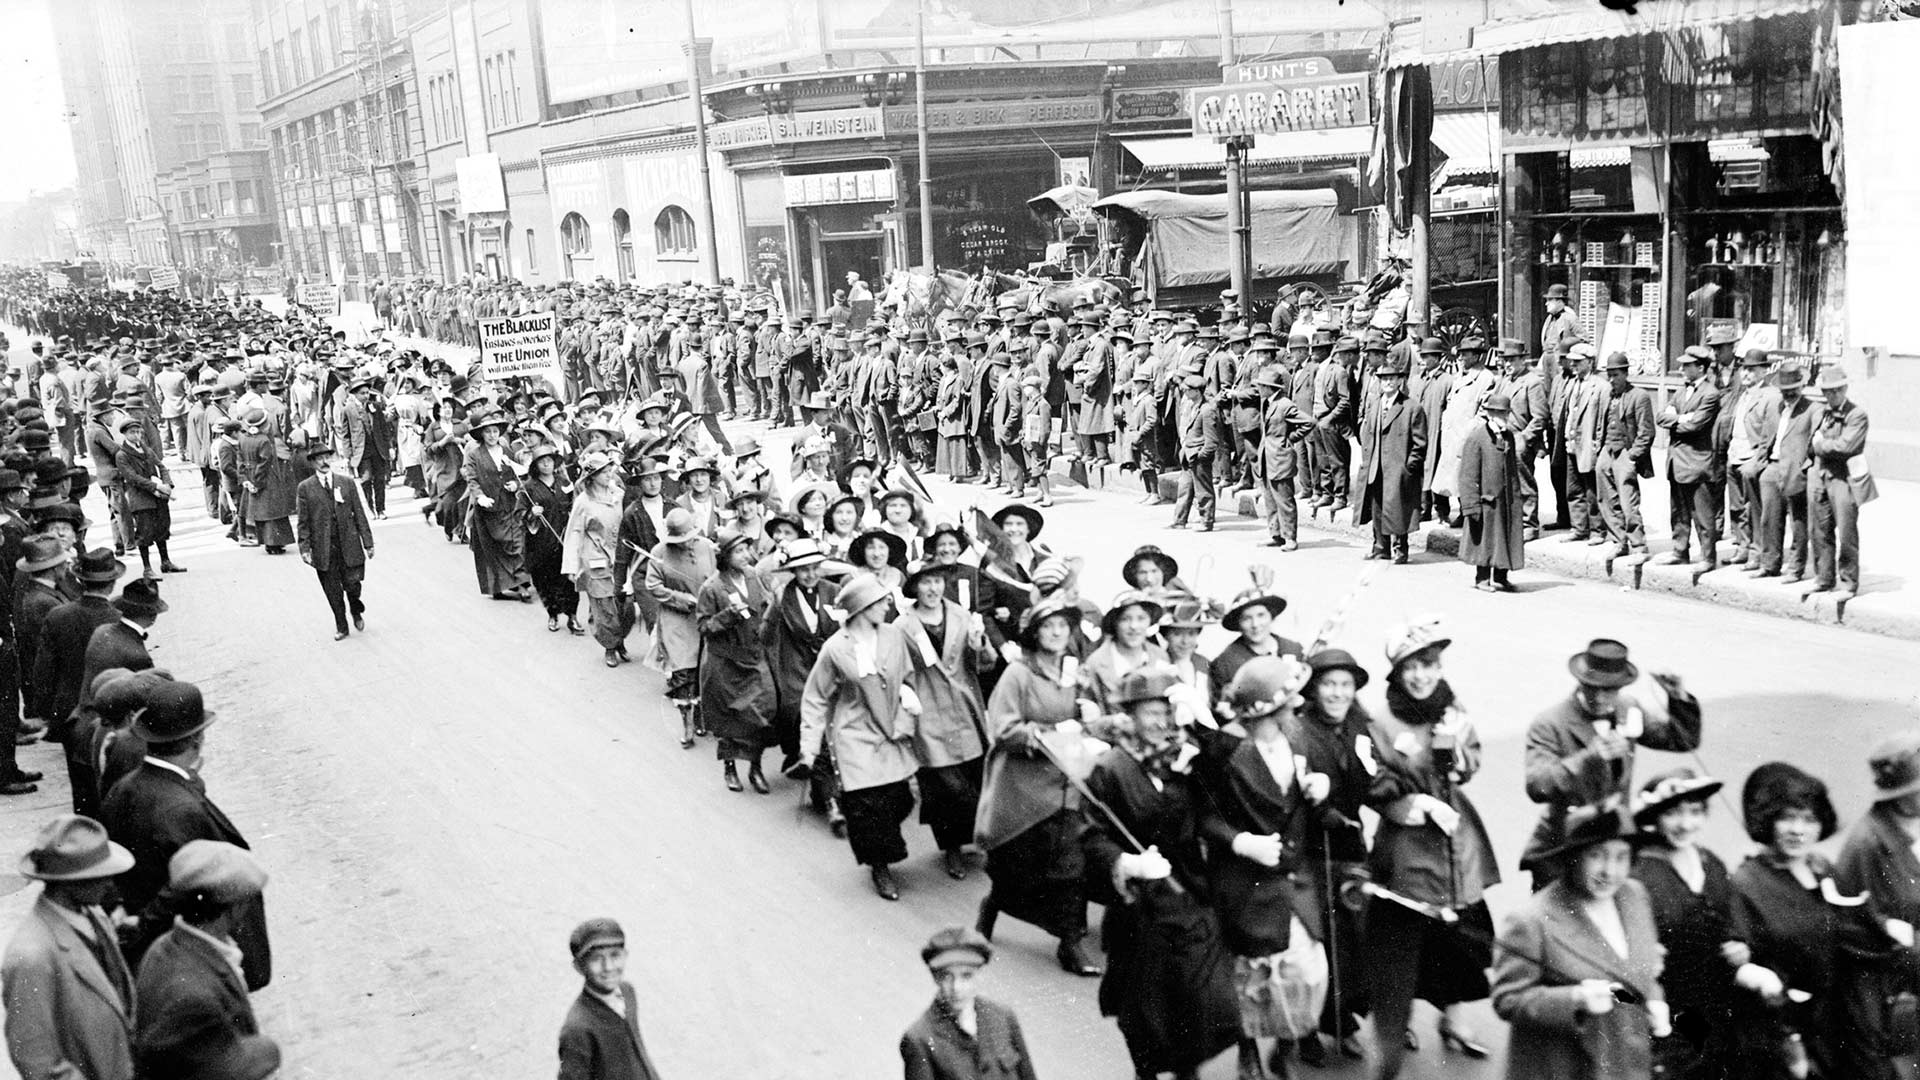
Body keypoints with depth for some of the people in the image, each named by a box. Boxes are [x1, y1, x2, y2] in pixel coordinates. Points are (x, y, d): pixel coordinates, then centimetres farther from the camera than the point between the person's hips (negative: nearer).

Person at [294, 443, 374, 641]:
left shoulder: (347, 483, 5)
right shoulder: (305, 488, 1)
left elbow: (359, 514, 5)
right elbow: (303, 521, 1)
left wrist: (368, 543, 3)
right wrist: (305, 548, -6)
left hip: (348, 544, 0)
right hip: (323, 548, 0)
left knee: (352, 584, -2)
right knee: (332, 591, 5)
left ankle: (356, 612, 30)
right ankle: (341, 627, 20)